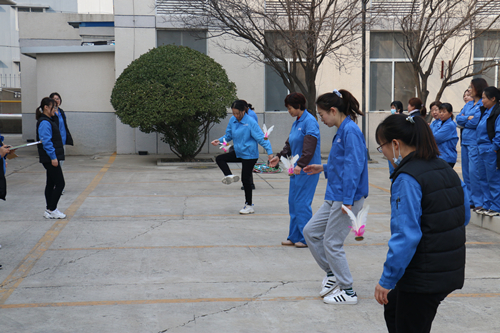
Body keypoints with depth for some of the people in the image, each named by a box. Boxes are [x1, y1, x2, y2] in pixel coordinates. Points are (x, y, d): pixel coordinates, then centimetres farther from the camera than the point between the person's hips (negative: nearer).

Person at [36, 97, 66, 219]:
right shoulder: (44, 122, -15)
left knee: (51, 184, 13)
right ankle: (51, 210, -2)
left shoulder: (49, 121, 16)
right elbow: (46, 142, -21)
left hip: (51, 159, 10)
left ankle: (50, 210, 19)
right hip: (50, 158, -10)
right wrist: (53, 157, -21)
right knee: (60, 183, -8)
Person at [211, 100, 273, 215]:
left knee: (246, 179, -2)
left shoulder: (251, 122, -19)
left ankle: (249, 206, 9)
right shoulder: (232, 120, 1)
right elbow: (228, 135, 13)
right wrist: (219, 140, -6)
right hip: (238, 152, 7)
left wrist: (269, 152, -26)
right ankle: (229, 176, -6)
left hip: (249, 155, -7)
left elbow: (261, 138, -19)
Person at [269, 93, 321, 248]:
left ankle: (306, 238, 4)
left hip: (307, 169, -9)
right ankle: (294, 237, 19)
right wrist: (279, 156, 13)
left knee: (302, 203, -6)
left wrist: (301, 164, -28)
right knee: (293, 202, 11)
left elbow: (310, 146, -22)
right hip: (297, 169, 9)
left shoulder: (310, 121, -13)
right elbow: (290, 144, 24)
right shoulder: (296, 123, 15)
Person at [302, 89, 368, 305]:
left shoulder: (350, 131, -17)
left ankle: (348, 292, 13)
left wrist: (347, 201, -25)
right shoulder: (341, 131, 12)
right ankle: (332, 273, 27)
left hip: (347, 197, -10)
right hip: (334, 196, 10)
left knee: (332, 243, 0)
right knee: (310, 231, 13)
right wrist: (323, 168, 18)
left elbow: (354, 166, -23)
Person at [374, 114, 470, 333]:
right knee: (393, 308, 27)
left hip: (423, 277, -9)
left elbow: (406, 235, -25)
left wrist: (387, 280, -19)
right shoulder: (445, 168, 6)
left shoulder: (407, 179, -21)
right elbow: (464, 215, 14)